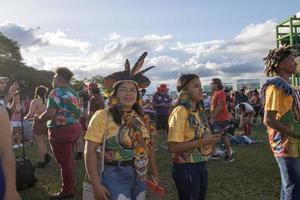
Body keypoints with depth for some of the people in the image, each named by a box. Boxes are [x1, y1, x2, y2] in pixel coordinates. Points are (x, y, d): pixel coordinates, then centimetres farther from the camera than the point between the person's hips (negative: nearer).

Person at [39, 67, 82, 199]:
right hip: (74, 128, 9)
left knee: (64, 162, 1)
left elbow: (50, 113, -21)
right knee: (68, 160, 21)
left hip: (61, 131, -9)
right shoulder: (73, 92, 12)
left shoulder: (56, 92, -14)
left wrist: (39, 119, -5)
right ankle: (70, 187, 33)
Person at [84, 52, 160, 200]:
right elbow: (90, 150, -14)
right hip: (115, 175, -6)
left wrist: (156, 176, 13)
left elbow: (149, 147, 13)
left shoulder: (141, 118, 6)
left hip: (140, 176, 6)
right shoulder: (102, 116, -12)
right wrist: (96, 184, -18)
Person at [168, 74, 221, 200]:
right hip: (186, 168, -8)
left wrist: (211, 138, 1)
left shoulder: (200, 111, 6)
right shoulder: (180, 112, -19)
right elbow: (173, 147, -24)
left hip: (201, 165, 8)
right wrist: (202, 142, -24)